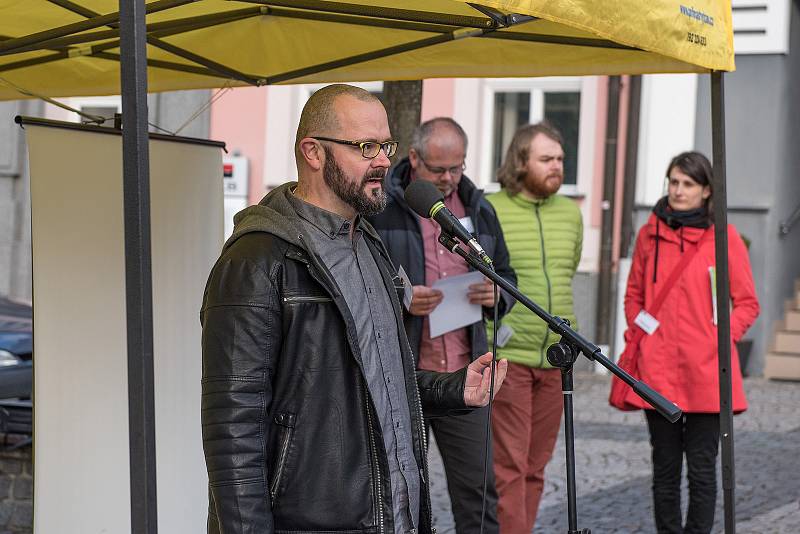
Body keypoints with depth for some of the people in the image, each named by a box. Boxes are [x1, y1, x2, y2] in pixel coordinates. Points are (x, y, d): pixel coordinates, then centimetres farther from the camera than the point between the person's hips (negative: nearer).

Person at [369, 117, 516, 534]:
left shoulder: (478, 209, 13)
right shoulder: (379, 207, -3)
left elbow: (506, 276, 21)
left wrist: (496, 296, -2)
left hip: (464, 373, 4)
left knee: (478, 491, 4)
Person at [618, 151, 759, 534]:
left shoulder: (724, 237, -1)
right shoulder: (649, 234, 8)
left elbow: (747, 303, 3)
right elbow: (634, 294, 18)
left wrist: (722, 337, -10)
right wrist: (636, 334, 4)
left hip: (706, 373, -3)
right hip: (658, 372, 3)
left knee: (701, 468, 2)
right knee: (665, 468, 10)